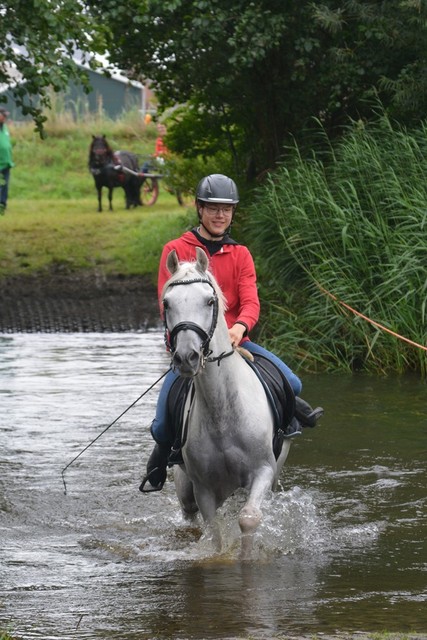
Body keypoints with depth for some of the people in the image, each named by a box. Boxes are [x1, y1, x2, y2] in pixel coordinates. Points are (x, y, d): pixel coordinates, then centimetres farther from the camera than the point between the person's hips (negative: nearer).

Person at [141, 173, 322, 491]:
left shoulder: (240, 254, 10)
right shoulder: (176, 251, 2)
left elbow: (251, 302, -3)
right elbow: (168, 304, -4)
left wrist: (239, 327, -25)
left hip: (234, 342, 2)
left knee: (291, 383, -21)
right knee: (163, 425, -14)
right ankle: (163, 454, 23)